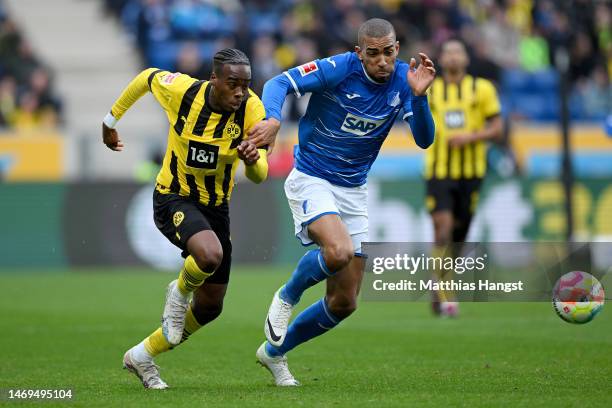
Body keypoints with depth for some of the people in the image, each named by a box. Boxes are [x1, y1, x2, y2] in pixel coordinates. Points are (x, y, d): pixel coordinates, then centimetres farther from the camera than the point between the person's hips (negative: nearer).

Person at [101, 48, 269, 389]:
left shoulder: (252, 109, -17)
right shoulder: (182, 90, -21)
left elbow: (259, 176, -17)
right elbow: (147, 78, 2)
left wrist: (253, 159, -42)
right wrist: (111, 120, 14)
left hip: (216, 207, 4)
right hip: (173, 198, -4)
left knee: (210, 307, 10)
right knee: (210, 254, -36)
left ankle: (142, 356, 31)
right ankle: (180, 292, 0)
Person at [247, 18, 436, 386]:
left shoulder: (403, 80, -7)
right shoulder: (339, 69, -18)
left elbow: (424, 139, -13)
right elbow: (280, 83, -17)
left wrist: (419, 96, -31)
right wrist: (273, 119, -37)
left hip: (354, 191, 5)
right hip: (311, 180, -5)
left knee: (344, 303, 4)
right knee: (339, 251, -35)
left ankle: (274, 352, 27)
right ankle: (287, 297, -2)